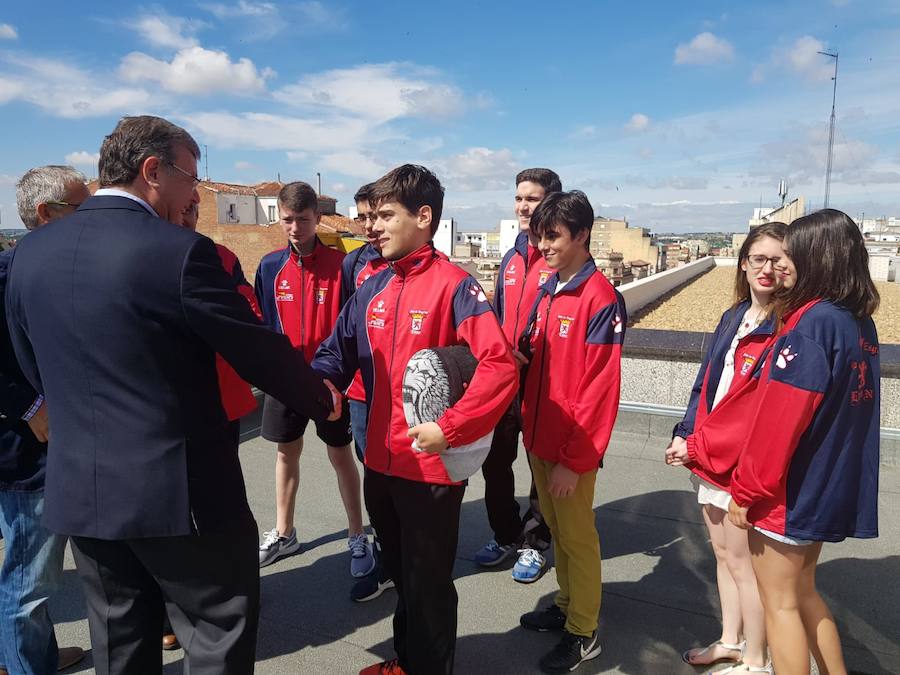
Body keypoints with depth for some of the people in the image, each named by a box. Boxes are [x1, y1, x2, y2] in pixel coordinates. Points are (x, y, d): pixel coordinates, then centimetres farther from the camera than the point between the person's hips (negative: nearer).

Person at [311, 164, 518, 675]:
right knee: (401, 574, 26)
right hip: (382, 461, 7)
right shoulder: (374, 288, 5)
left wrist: (449, 430, -26)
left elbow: (500, 366, -25)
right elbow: (340, 352, 8)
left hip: (430, 467, -7)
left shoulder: (453, 285, -17)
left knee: (429, 583, 13)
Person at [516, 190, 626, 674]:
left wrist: (574, 459, -18)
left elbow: (600, 389, -19)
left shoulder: (600, 299, -17)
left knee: (577, 535, 8)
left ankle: (583, 633, 26)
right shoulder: (546, 292, 7)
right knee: (556, 528, 20)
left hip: (572, 448, -7)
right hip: (538, 438, 7)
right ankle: (567, 604, 40)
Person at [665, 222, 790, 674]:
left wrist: (699, 448, -15)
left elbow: (760, 410, -20)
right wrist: (685, 435, 0)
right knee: (723, 554, 19)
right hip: (708, 457, 7)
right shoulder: (733, 318, 9)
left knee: (741, 562, 6)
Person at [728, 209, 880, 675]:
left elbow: (780, 418, -22)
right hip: (832, 487, 8)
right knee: (802, 592, 23)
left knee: (780, 603, 8)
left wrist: (746, 490, -13)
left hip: (789, 492, -8)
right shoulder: (859, 322, 6)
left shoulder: (814, 322, -21)